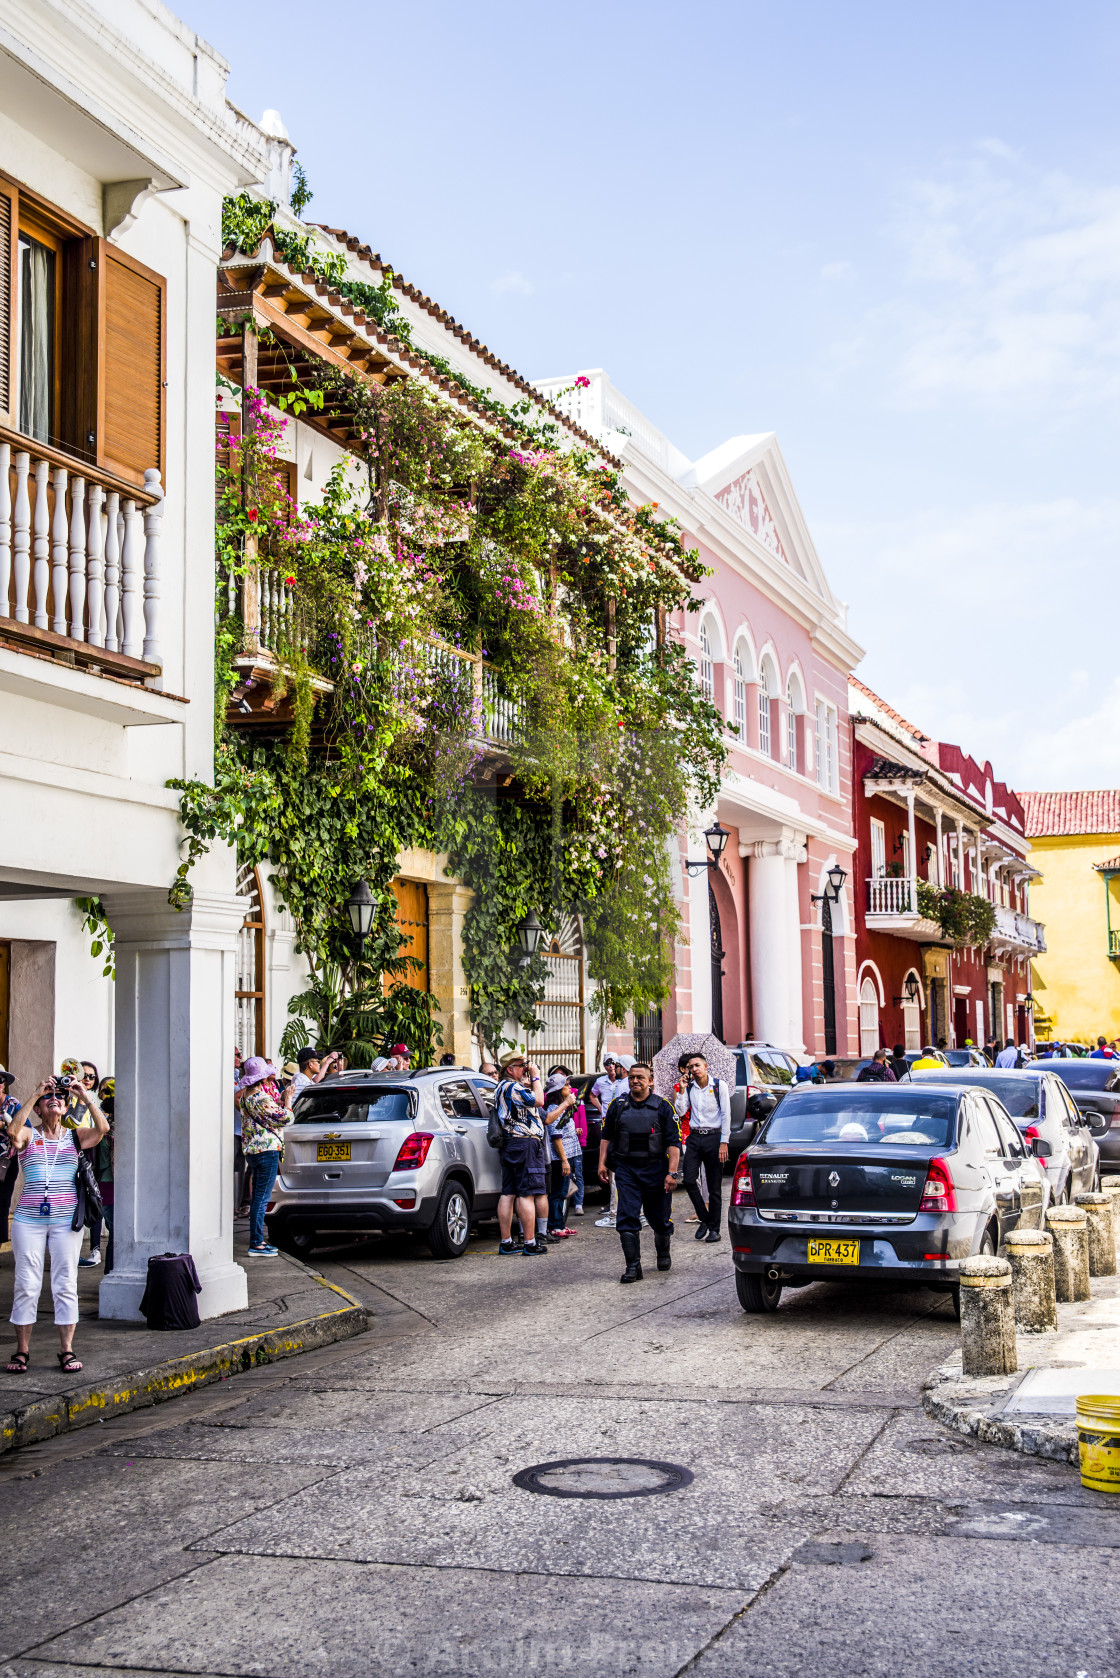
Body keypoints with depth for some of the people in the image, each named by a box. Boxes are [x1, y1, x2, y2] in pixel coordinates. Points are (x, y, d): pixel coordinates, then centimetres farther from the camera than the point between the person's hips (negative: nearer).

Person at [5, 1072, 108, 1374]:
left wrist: (86, 1096, -15)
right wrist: (35, 1093, -20)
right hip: (29, 1219, -1)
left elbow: (102, 1128, -11)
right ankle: (22, 1351, 11)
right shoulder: (28, 1136, 4)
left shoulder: (75, 1136, 7)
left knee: (66, 1283, 2)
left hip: (66, 1219, 1)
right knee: (27, 1284, 0)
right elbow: (12, 1130, -19)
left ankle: (67, 1351, 8)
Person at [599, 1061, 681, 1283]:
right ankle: (633, 1266, -7)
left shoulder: (662, 1107, -1)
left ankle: (663, 1254, 37)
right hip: (625, 1169, 1)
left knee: (659, 1218, 11)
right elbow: (606, 1136, 14)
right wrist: (602, 1163, 4)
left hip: (656, 1169, -1)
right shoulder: (618, 1105, 5)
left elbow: (674, 1142, -3)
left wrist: (672, 1173, -10)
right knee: (627, 1218, -9)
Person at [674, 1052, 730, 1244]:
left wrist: (723, 1142, -10)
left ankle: (714, 1228, 8)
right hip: (694, 1138, 3)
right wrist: (682, 1089, -5)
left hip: (713, 1136, -3)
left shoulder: (719, 1085, -1)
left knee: (714, 1186, 0)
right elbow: (680, 1112, 2)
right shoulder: (689, 1087, 9)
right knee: (689, 1180, -7)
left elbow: (726, 1115, -4)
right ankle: (704, 1219, 11)